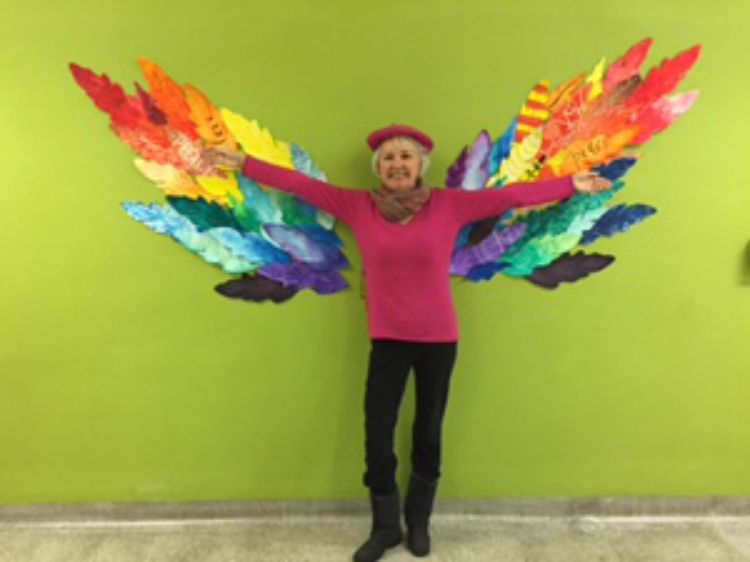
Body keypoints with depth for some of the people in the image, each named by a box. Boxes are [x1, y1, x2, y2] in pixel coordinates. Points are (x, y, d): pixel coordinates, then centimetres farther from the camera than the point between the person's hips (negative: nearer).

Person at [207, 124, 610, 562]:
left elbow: (511, 196, -2)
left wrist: (571, 185, -2)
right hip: (388, 340, 0)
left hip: (439, 339, 0)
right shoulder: (358, 206, -2)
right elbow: (301, 184, 0)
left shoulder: (450, 204, -4)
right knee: (377, 439, 3)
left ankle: (419, 522, 40)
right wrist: (243, 163, 0)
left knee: (428, 435, 14)